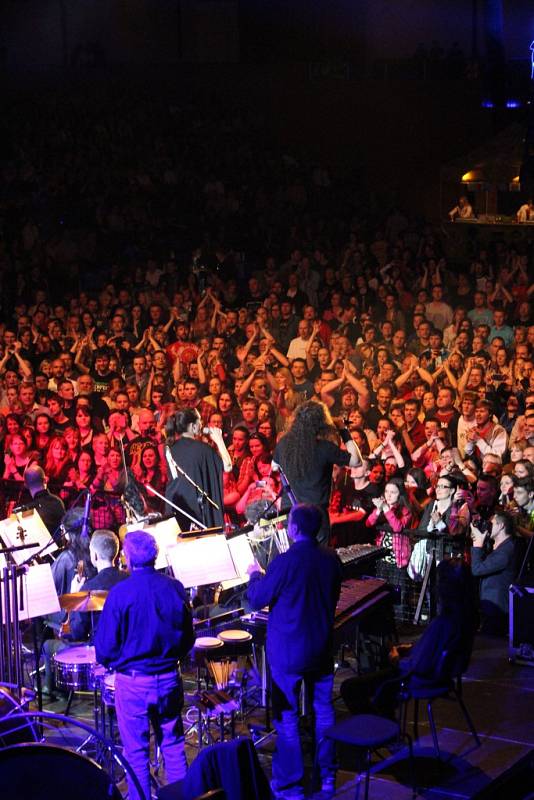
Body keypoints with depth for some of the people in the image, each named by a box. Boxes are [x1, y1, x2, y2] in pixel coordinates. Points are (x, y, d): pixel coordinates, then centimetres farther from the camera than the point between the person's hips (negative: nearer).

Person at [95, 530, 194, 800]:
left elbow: (105, 647, -11)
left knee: (136, 751, 8)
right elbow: (188, 638, 6)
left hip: (133, 683, -4)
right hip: (169, 678, 4)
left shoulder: (120, 593, -15)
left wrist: (110, 662, 10)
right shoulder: (174, 588, -3)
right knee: (173, 745, 16)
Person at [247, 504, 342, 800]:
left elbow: (257, 599, -11)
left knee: (287, 717, 5)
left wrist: (254, 576, 8)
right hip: (322, 649, 5)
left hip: (288, 651, -5)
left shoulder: (285, 562, -21)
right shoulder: (331, 559, -4)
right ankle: (327, 776, 27)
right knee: (323, 710, 17)